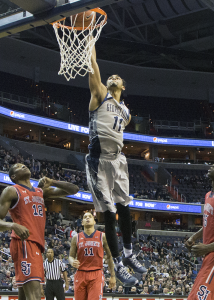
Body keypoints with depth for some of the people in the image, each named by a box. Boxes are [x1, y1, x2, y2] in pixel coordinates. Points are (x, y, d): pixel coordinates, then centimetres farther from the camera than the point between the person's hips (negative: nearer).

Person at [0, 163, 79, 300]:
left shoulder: (42, 191, 23)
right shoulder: (12, 191, 5)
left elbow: (74, 190, 23)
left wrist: (52, 182, 6)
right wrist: (13, 225, -25)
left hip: (37, 243, 8)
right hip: (24, 242, -8)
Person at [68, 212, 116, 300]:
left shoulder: (102, 237, 5)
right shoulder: (76, 238, 8)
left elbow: (109, 257, 9)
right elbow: (71, 256, 12)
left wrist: (112, 276, 6)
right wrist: (72, 262, -13)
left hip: (96, 275, -2)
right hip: (80, 274, 2)